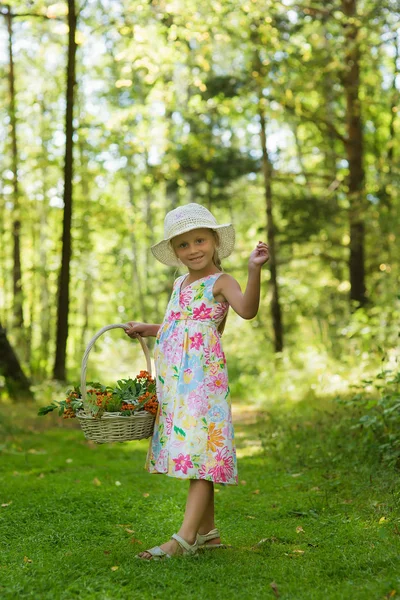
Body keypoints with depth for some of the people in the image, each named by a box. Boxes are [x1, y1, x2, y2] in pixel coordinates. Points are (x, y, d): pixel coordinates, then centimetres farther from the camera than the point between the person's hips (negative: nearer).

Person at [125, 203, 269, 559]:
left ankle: (186, 537, -15)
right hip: (173, 376, 9)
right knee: (190, 451, 11)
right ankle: (207, 531, 19)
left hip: (202, 374, -9)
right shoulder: (180, 284, 20)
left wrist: (254, 271, -38)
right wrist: (146, 329, 33)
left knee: (199, 448, -12)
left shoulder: (220, 282, -5)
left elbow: (247, 309, -26)